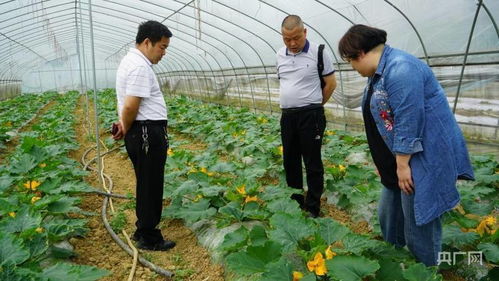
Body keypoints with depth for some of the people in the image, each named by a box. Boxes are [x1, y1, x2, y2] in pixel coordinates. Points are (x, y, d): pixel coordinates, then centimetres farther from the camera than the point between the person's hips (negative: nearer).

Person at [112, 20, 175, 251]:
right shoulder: (140, 66, -17)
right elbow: (131, 106, -23)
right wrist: (126, 129, -7)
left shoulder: (130, 61, 16)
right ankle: (148, 238, 14)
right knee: (150, 187, 1)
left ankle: (143, 230, 32)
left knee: (146, 185, 19)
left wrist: (125, 126, 6)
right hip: (148, 133, -10)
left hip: (140, 134, 10)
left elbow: (128, 105, 17)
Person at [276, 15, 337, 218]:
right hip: (287, 116, 6)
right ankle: (295, 201, 31)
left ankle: (313, 209, 13)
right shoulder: (280, 55, 9)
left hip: (310, 116, -6)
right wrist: (291, 104, 15)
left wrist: (313, 105, 5)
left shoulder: (318, 52, -8)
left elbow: (331, 83, -3)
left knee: (312, 163, 1)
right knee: (290, 161, 14)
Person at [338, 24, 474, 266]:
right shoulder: (379, 71, 11)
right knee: (390, 214, 18)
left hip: (423, 156, -10)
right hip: (399, 157, 10)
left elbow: (408, 121, -26)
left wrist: (403, 165, -22)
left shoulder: (400, 69, -22)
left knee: (418, 222, 1)